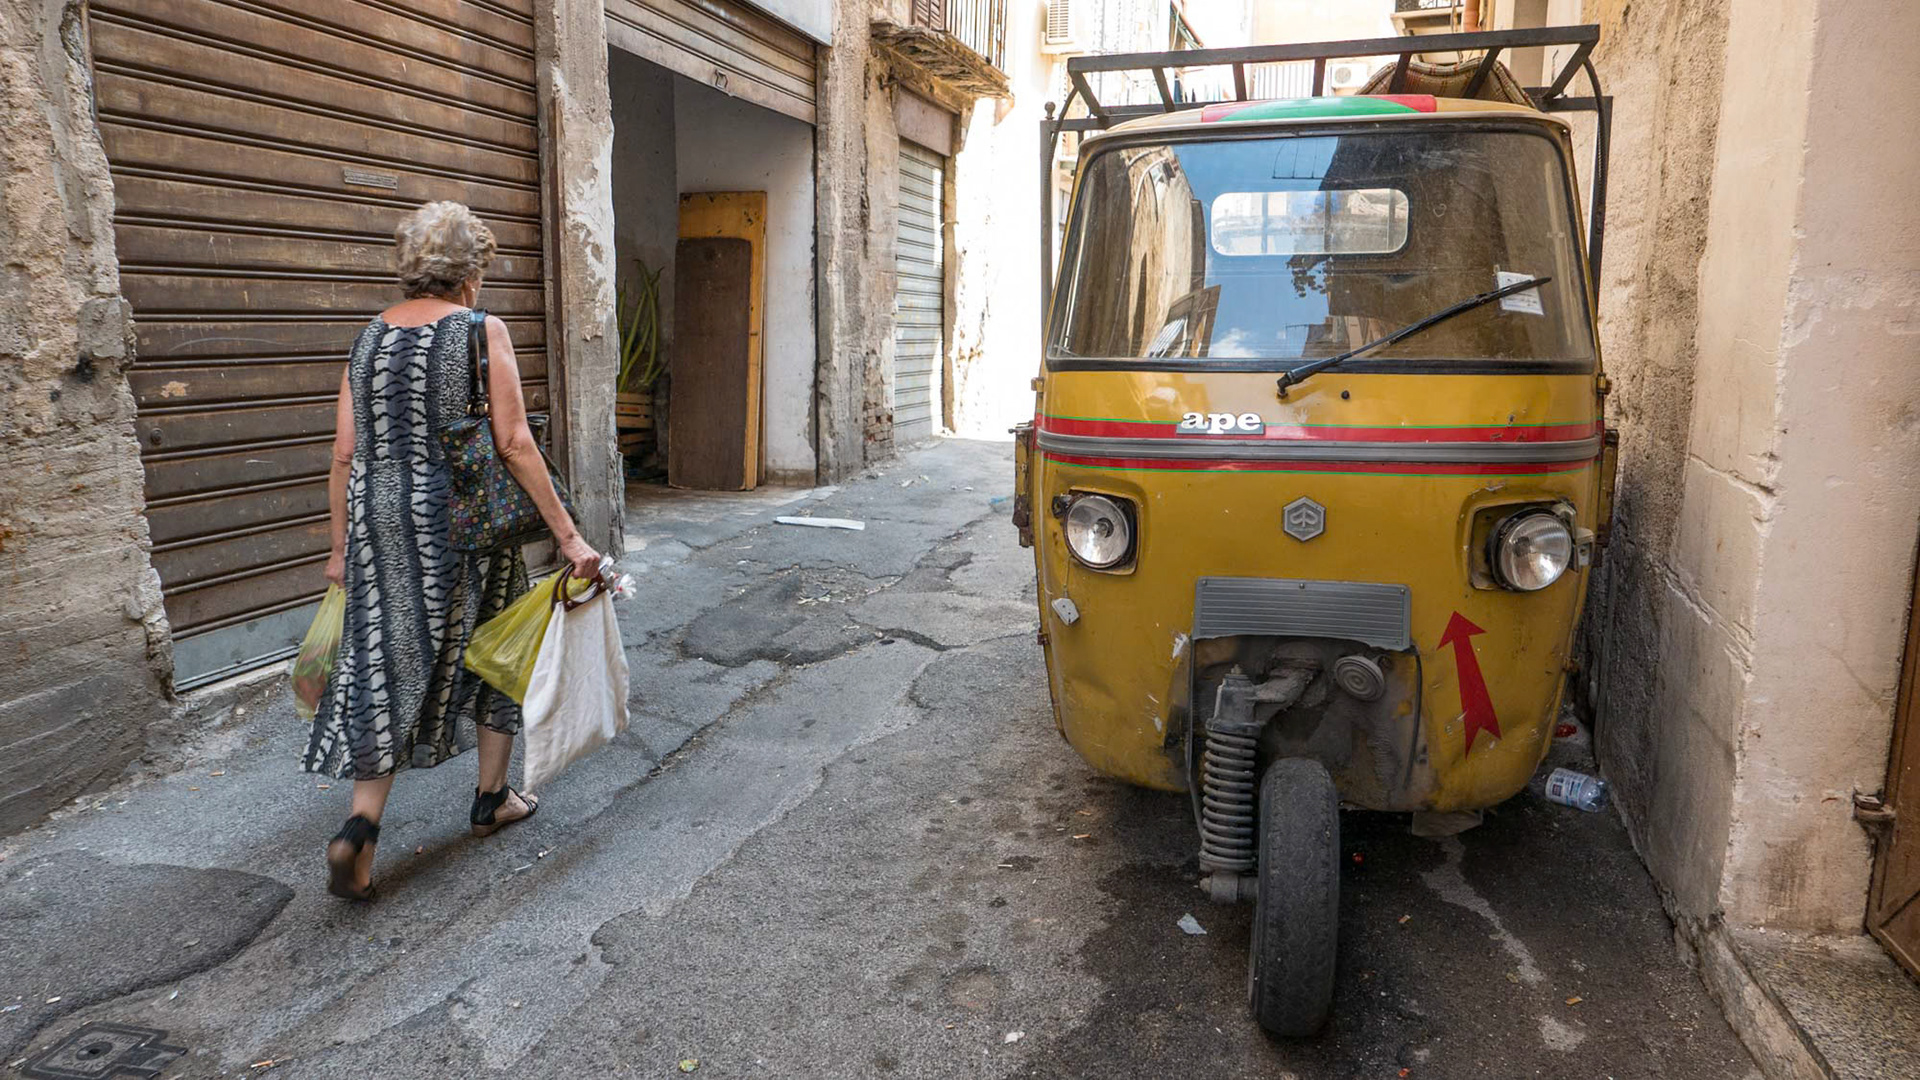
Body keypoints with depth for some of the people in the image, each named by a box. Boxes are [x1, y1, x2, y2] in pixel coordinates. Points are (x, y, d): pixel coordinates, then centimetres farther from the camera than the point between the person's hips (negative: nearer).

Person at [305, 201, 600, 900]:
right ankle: (490, 797, 28)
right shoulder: (481, 331, -7)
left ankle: (361, 824, -3)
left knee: (385, 663, 9)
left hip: (380, 520, 4)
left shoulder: (369, 337, 8)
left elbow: (345, 455, 8)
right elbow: (514, 445, -13)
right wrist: (566, 534, -11)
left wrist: (342, 547, 17)